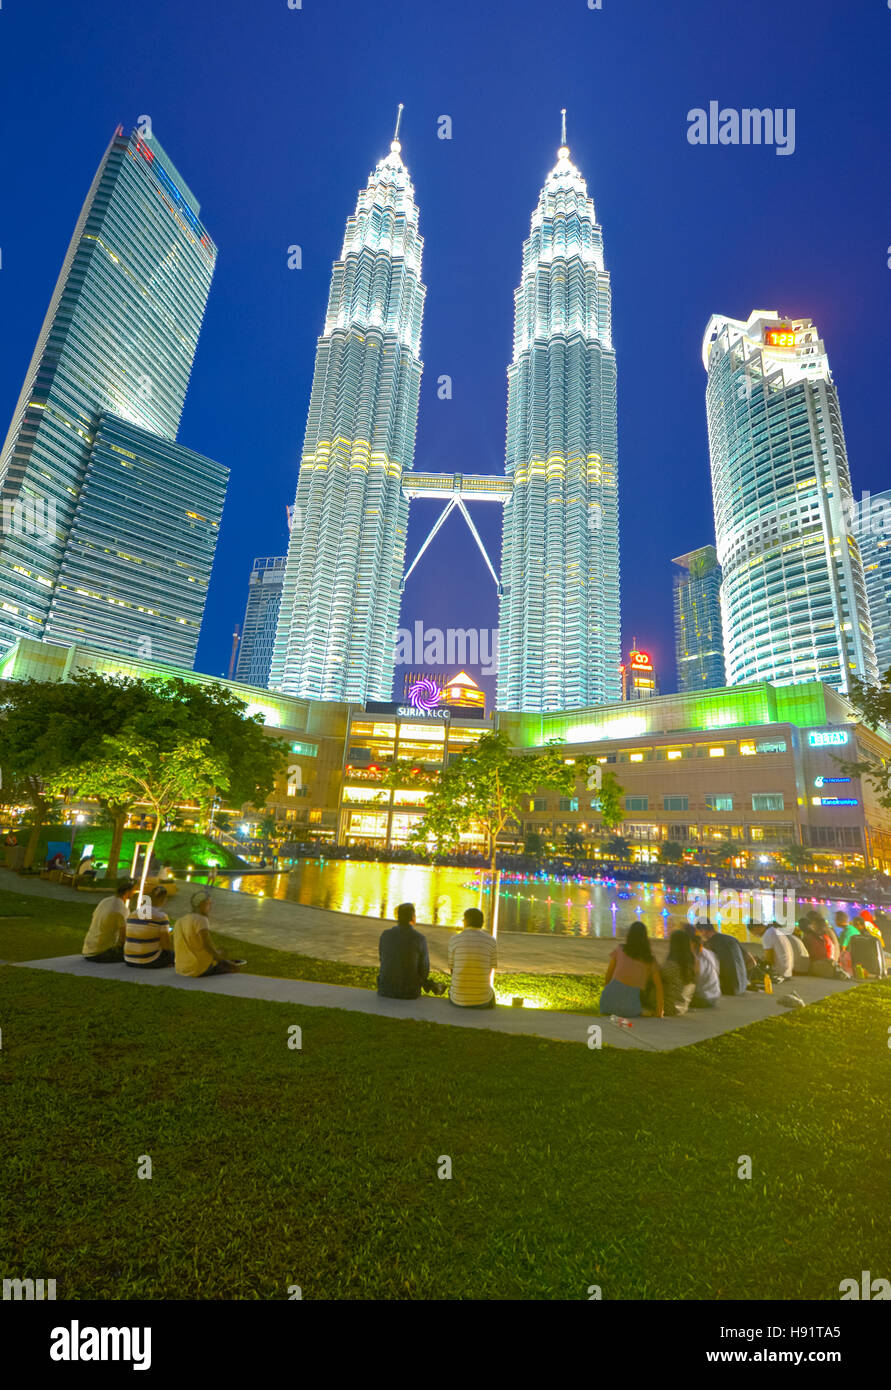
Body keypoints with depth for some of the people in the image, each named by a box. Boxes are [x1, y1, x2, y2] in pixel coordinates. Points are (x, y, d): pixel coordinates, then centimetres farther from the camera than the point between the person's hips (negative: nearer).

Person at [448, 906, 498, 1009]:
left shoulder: (454, 940, -6)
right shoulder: (491, 941, -6)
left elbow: (452, 970, 3)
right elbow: (491, 971, 3)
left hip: (458, 999, 0)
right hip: (482, 1000, 0)